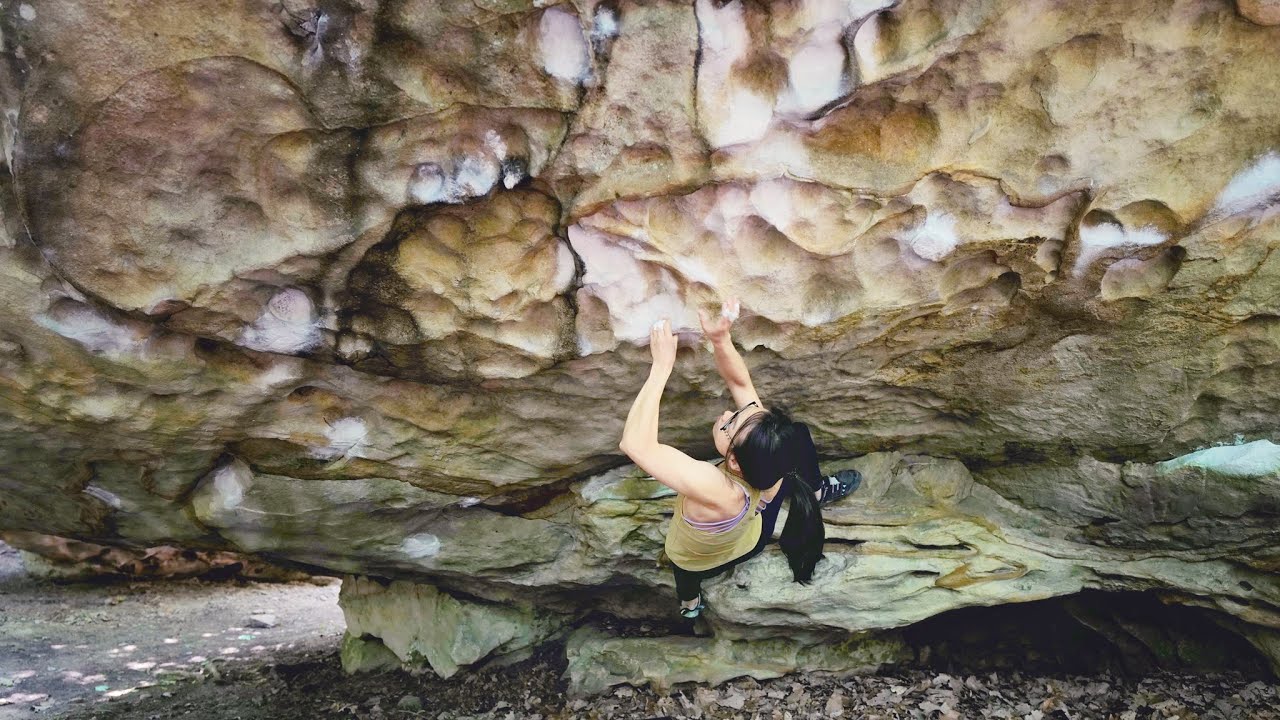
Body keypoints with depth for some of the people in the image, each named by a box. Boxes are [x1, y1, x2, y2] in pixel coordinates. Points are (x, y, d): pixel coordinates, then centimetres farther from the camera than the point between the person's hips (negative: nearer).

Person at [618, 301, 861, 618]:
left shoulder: (716, 491, -52)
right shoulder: (772, 469, -37)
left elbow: (635, 443, -56)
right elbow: (740, 383, -28)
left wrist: (662, 367, -55)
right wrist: (721, 341, -45)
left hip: (695, 563, -3)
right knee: (799, 435, 10)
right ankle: (817, 492, 40)